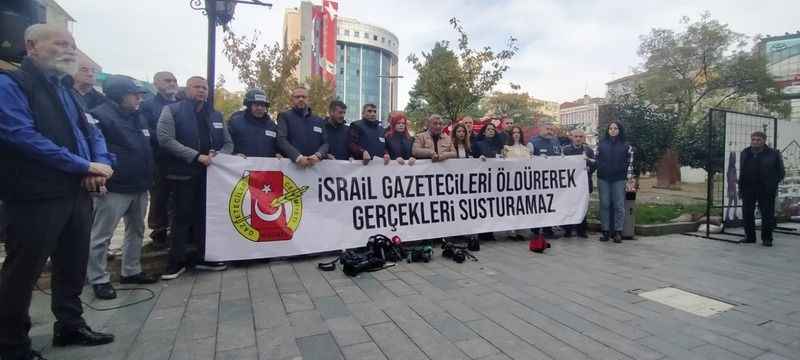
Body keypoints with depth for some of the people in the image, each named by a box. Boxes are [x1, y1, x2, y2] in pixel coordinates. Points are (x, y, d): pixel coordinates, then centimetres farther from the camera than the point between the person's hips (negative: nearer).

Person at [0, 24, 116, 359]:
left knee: (74, 265, 15)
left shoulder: (65, 89, 19)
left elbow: (90, 131, 17)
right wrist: (85, 165, -17)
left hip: (76, 192, 8)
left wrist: (102, 164, -4)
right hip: (35, 196, -7)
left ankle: (70, 325, 30)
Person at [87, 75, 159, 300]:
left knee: (136, 231, 16)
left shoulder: (138, 118, 16)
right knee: (101, 236, 2)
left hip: (139, 187, 9)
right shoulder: (101, 115, -11)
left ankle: (131, 271, 29)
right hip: (114, 188, -8)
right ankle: (99, 279, 14)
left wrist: (148, 177, 21)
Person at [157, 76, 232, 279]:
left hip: (210, 173, 4)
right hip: (184, 173, -4)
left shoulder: (216, 115, 15)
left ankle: (203, 257, 21)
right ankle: (177, 261, 15)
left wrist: (218, 155, -9)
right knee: (183, 217, 3)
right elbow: (165, 139, -13)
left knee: (206, 216, 9)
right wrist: (196, 156, -19)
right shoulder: (172, 111, 0)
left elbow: (228, 143, 14)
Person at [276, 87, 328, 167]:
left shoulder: (319, 121, 19)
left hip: (314, 167, 3)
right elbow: (281, 140, -6)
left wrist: (318, 155, -12)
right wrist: (297, 157, -22)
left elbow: (325, 143, 11)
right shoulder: (284, 116, 9)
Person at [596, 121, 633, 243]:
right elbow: (597, 159, 13)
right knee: (604, 204, 2)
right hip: (603, 178, 1)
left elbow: (630, 162, 4)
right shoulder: (601, 144, 10)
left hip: (619, 179, -1)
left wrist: (629, 175, -4)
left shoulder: (626, 146, 6)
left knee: (619, 205, -2)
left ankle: (618, 232, 2)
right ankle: (605, 231, 7)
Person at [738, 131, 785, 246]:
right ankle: (749, 236, 17)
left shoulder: (773, 154, -1)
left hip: (766, 190, -4)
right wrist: (740, 187, 10)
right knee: (747, 213, 6)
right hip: (748, 188, 4)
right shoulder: (745, 153, 11)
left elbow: (781, 172, 4)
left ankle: (767, 238, 11)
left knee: (767, 214, 1)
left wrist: (773, 183, -5)